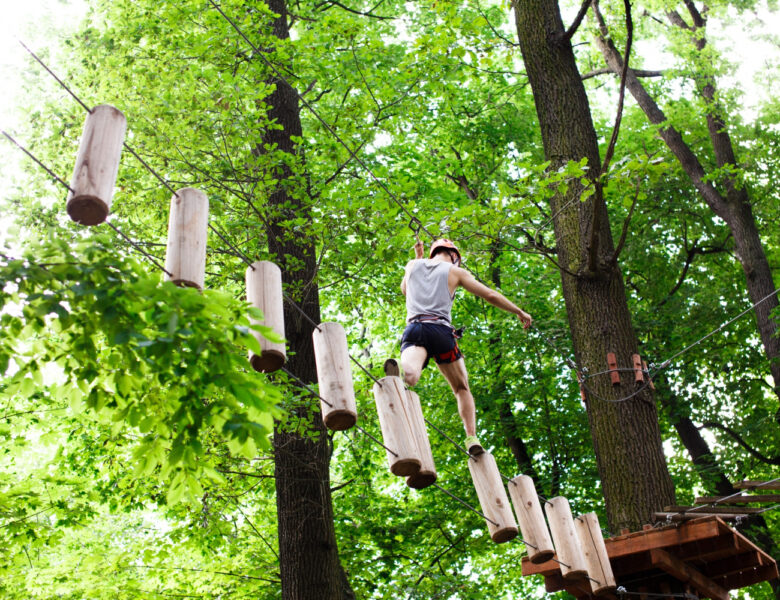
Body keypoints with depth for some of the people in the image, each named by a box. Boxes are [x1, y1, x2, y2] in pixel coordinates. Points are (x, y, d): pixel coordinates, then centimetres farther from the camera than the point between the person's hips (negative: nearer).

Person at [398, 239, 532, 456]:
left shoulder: (414, 265, 23)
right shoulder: (455, 272, 15)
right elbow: (491, 295, 14)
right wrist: (519, 312, 25)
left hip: (414, 328, 1)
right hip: (441, 330, -1)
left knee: (410, 374, -29)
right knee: (462, 389, 17)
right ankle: (471, 437, 0)